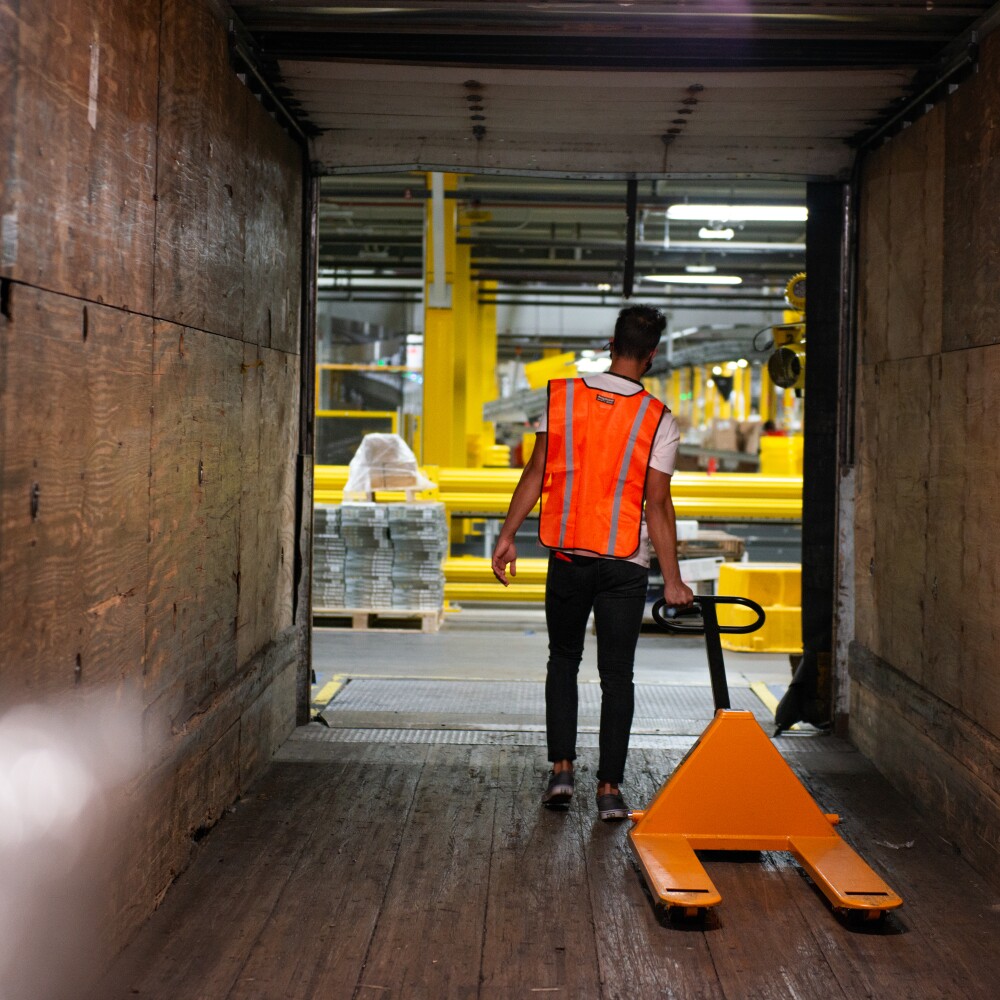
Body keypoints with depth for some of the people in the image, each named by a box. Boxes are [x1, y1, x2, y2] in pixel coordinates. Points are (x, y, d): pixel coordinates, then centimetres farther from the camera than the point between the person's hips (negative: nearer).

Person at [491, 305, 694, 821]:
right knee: (617, 673, 7)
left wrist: (508, 534, 4)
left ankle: (562, 768, 11)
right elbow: (658, 504, -8)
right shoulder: (658, 419, -7)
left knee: (563, 660, 18)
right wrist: (672, 580, -2)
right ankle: (610, 787, 6)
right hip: (625, 565, -2)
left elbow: (536, 474, -2)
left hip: (567, 556, 2)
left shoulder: (562, 395, -1)